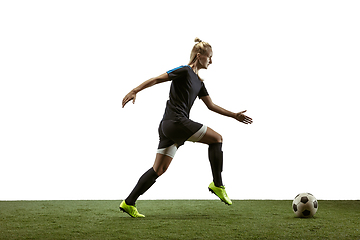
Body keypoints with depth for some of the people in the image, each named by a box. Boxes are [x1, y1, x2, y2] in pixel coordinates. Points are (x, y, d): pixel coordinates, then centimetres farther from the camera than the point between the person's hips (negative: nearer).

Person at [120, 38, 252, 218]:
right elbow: (157, 79, -11)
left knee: (159, 170, 7)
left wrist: (234, 115, 25)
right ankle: (217, 185, 0)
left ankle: (128, 203, 7)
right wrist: (134, 91, -20)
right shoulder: (185, 71, -5)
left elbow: (211, 106, 27)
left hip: (168, 126, 9)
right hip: (175, 121, -9)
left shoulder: (199, 82, 22)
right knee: (216, 138, -2)